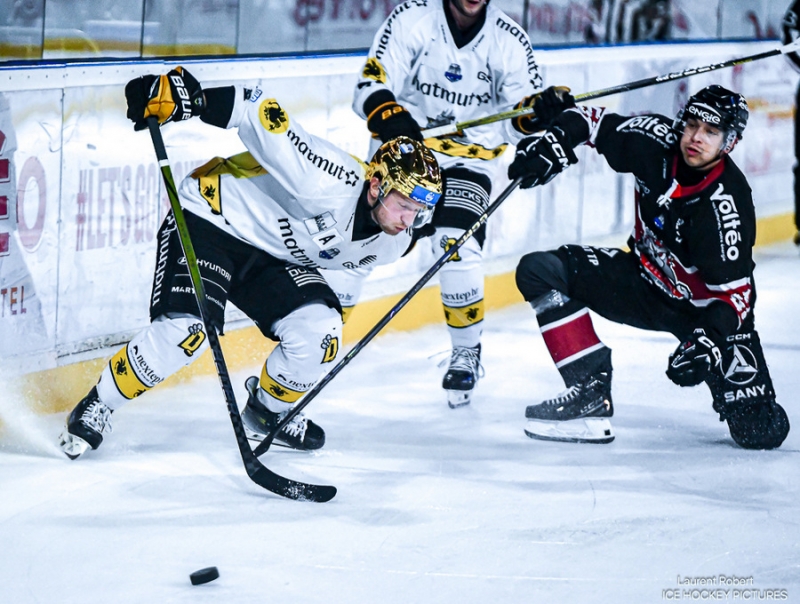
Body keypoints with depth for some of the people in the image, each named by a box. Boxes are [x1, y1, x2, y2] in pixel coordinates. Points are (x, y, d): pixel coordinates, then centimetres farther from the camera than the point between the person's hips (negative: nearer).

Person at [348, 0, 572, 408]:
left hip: (467, 160, 0)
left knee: (456, 248, -21)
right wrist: (390, 117, -37)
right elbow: (371, 87, -16)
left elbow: (519, 120, -4)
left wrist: (541, 110, -27)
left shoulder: (509, 40, -6)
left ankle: (467, 353, 0)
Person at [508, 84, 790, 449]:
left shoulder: (727, 204, -30)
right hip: (647, 279, 5)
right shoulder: (657, 143, -16)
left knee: (762, 433, -18)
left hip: (705, 308, -5)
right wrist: (555, 140, -18)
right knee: (540, 271, -14)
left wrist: (709, 341, -41)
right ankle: (591, 397, -14)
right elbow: (594, 120, 0)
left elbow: (734, 292, -25)